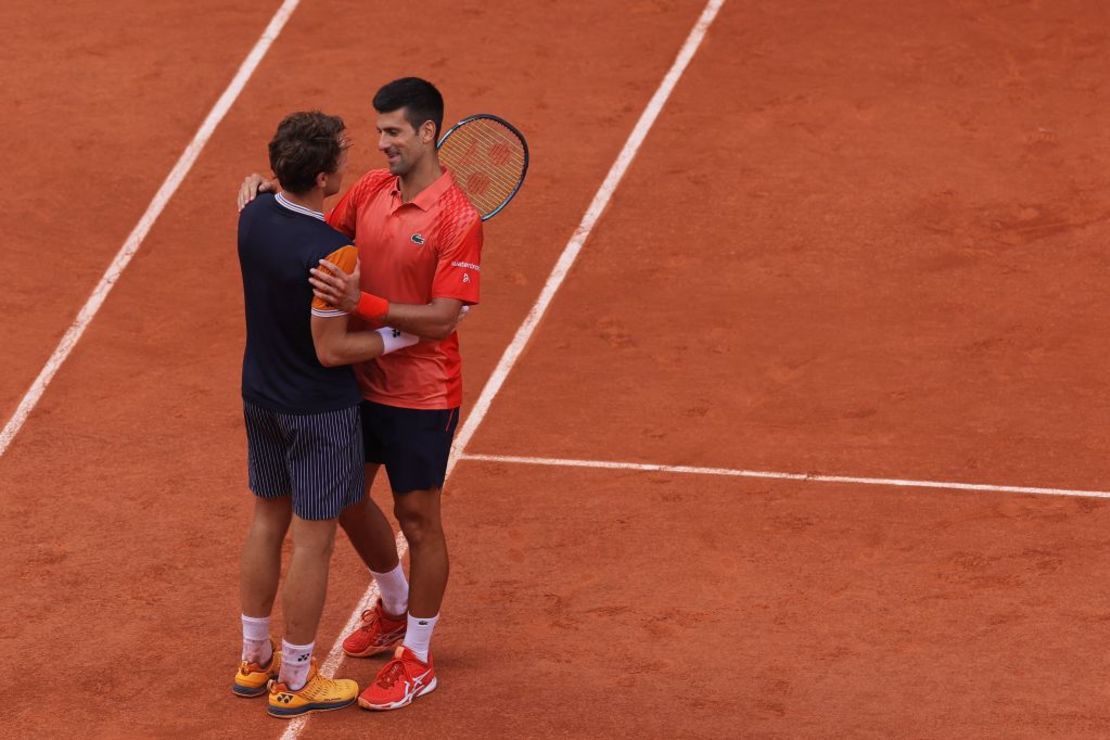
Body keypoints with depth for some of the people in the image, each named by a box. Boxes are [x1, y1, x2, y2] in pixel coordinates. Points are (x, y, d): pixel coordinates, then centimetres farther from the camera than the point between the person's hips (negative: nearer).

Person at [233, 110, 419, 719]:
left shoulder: (254, 217, -7)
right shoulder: (330, 255, -30)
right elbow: (331, 350, -23)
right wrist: (405, 334, -13)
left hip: (261, 395, 8)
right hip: (319, 412, -8)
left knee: (267, 520, 22)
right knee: (312, 541, 7)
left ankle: (254, 661, 34)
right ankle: (293, 684, 19)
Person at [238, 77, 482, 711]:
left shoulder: (458, 218, -22)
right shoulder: (371, 190, -1)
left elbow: (442, 319, -25)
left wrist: (362, 303, -36)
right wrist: (270, 198, -6)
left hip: (421, 395, -7)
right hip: (362, 380, 7)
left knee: (418, 518, 6)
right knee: (346, 497, 21)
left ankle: (417, 660, 22)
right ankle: (396, 608, 47)